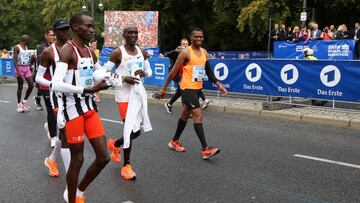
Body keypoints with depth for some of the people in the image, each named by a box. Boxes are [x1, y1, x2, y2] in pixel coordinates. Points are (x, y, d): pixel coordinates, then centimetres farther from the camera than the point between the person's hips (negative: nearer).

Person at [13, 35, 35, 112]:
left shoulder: (26, 47, 14)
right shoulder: (17, 47, -8)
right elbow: (15, 60, -14)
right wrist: (18, 71, -22)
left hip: (27, 68, 7)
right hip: (20, 68, -7)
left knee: (31, 85, 0)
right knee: (20, 87, 0)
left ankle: (25, 101, 17)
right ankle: (19, 104, 10)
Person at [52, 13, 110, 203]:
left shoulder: (90, 51, 11)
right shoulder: (67, 50, -13)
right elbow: (56, 84, -25)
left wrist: (104, 82, 4)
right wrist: (87, 90, -26)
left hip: (90, 107, 8)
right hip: (73, 108, -7)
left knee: (103, 157, 6)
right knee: (77, 160, 1)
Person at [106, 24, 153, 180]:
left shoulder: (142, 52, 7)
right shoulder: (118, 53, -10)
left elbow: (149, 71, 17)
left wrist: (144, 73, -7)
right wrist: (123, 78, -20)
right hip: (124, 95, -6)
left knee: (136, 130, 12)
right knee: (132, 131, -8)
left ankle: (115, 144, 41)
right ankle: (126, 166, 9)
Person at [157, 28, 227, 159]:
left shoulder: (204, 52, 8)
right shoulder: (186, 53, -13)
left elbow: (208, 71, 16)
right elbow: (173, 72, -10)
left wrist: (218, 85, 7)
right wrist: (163, 89, -7)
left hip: (197, 88, 8)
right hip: (187, 88, -8)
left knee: (185, 115, 18)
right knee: (198, 115, -15)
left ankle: (174, 141, 33)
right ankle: (205, 150, -16)